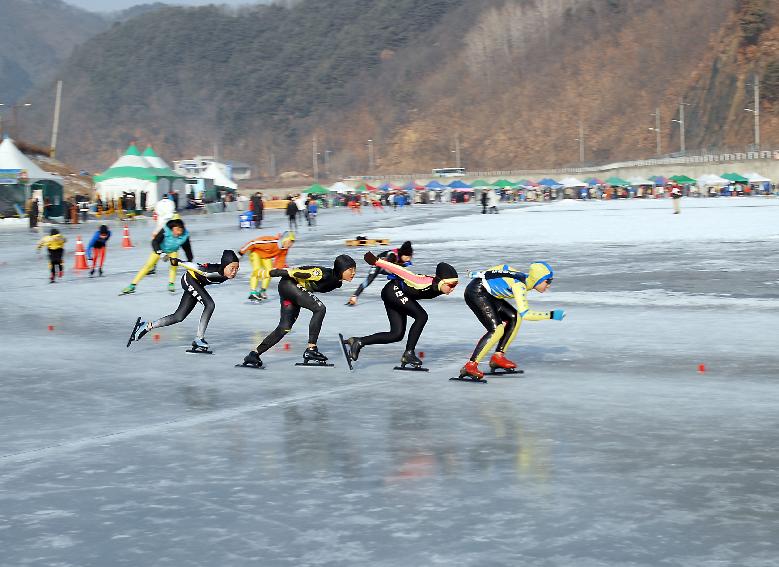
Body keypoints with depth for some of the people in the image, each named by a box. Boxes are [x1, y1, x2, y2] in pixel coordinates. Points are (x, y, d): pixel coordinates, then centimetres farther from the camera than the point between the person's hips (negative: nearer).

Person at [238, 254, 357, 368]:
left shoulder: (336, 282, -2)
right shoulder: (324, 275, -28)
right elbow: (293, 272, -24)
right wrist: (268, 273, -19)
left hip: (295, 289, 9)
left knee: (284, 328, 6)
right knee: (320, 309, -21)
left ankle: (254, 355, 13)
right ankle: (310, 350, -19)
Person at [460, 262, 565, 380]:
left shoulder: (526, 279, 3)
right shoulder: (519, 285, -25)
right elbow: (524, 314, -34)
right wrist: (551, 315, -32)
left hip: (488, 294, 10)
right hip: (476, 292, -10)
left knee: (514, 318, 5)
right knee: (496, 329, -20)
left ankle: (498, 357, 5)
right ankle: (470, 366, -22)